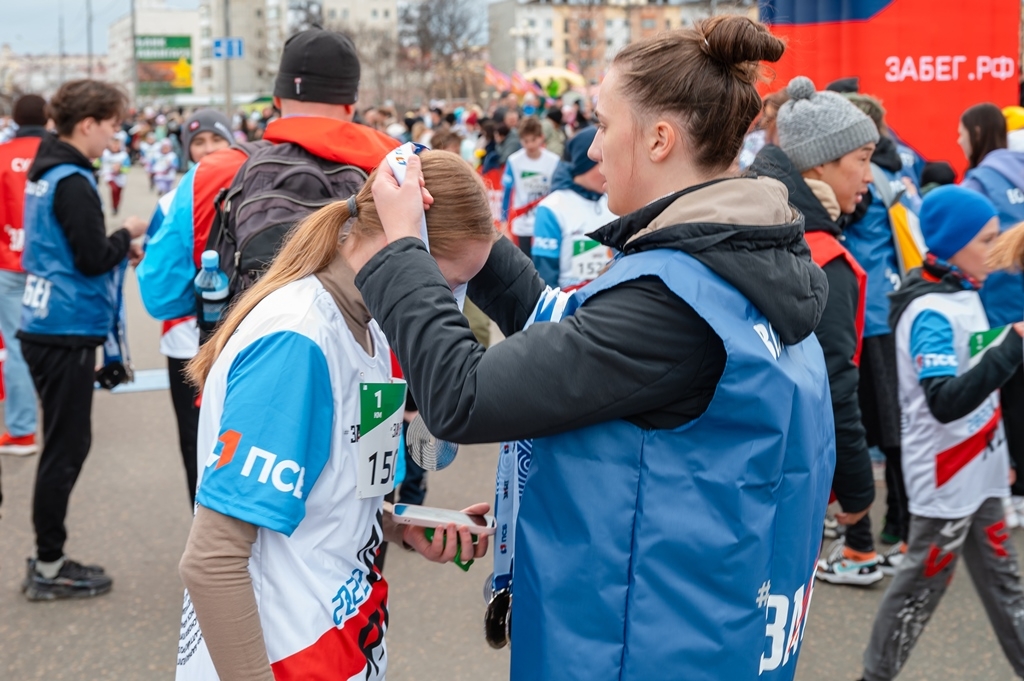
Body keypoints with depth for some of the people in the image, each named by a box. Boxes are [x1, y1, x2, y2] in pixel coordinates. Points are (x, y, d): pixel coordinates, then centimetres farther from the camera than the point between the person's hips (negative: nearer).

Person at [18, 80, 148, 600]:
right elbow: (92, 259, -18)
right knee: (65, 449, -1)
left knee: (65, 445, 15)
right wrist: (126, 235, -2)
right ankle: (48, 568, 7)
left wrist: (119, 245, 10)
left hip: (48, 328, 9)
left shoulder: (46, 173, 13)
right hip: (67, 331, -9)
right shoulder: (72, 182, -16)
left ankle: (47, 561, 22)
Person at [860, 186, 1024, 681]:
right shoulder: (931, 312, -21)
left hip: (978, 472, 8)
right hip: (946, 480, -8)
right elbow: (945, 402, -32)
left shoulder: (962, 295, 6)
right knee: (921, 586, 5)